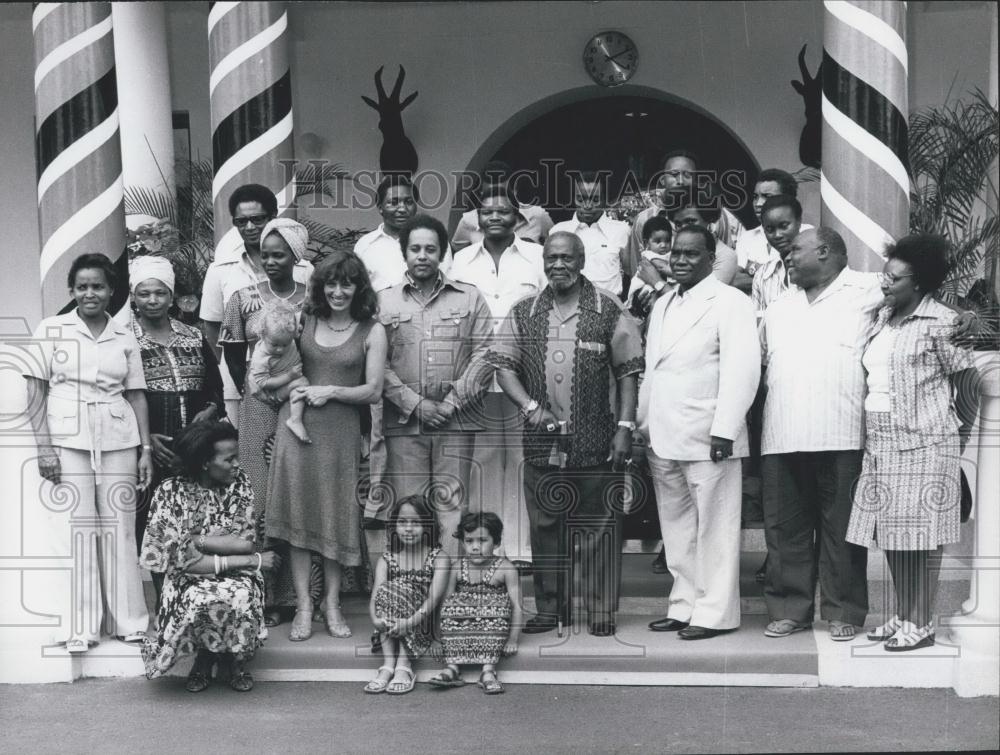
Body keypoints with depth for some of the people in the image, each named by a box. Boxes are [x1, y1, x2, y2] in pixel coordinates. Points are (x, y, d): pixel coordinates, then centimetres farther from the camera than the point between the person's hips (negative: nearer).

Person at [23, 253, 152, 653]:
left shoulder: (124, 337, 10)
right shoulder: (51, 330, 4)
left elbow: (136, 395, 11)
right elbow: (35, 392, 1)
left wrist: (146, 448, 4)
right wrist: (43, 447, -7)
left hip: (118, 441, 2)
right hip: (68, 440, -2)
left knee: (120, 527, 3)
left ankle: (130, 621, 12)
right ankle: (82, 628, 5)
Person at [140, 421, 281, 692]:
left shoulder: (240, 483, -3)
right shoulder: (171, 492, -13)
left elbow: (248, 542, -11)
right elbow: (183, 559, -20)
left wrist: (199, 540, -16)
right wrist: (251, 561, -21)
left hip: (236, 576, 2)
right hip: (189, 579, -2)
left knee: (241, 597, -33)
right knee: (197, 602, -35)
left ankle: (236, 659, 0)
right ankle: (208, 656, 0)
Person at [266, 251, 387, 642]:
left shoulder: (372, 331, 1)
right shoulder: (305, 321, 7)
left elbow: (373, 390, -2)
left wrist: (332, 391, -10)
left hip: (341, 430, -1)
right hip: (297, 423, 2)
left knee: (337, 515, 5)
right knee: (299, 514, 1)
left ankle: (332, 602, 18)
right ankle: (303, 606, 8)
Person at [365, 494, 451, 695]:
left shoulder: (439, 558, -3)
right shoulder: (387, 559, 6)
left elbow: (434, 597, -18)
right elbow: (376, 594, -9)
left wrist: (410, 621, -34)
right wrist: (375, 618, -32)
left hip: (423, 624, -2)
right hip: (390, 628, 3)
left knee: (399, 590, -26)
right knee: (387, 590, -25)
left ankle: (404, 666, -29)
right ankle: (388, 665, -29)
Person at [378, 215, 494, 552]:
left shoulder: (470, 299, 10)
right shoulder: (384, 302, 10)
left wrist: (450, 404, -6)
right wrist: (415, 404, -8)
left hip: (456, 423, 0)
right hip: (403, 423, 0)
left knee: (453, 508, -3)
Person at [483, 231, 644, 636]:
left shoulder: (608, 310, 1)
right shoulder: (524, 312, 8)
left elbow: (628, 372, 0)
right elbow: (503, 365, 5)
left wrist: (625, 426, -7)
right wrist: (530, 405, -10)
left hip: (596, 442, -3)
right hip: (542, 442, 3)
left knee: (598, 527, 2)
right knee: (544, 527, 9)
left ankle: (601, 610, 12)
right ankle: (549, 609, 21)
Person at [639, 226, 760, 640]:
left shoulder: (729, 302, -5)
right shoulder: (662, 306, 20)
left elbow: (741, 368, -13)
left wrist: (724, 430, -19)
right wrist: (642, 425, 13)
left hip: (706, 436, -7)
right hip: (663, 437, 7)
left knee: (714, 527, -1)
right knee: (676, 528, 12)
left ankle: (715, 613, 6)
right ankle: (684, 606, 21)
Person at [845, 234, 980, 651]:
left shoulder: (939, 323, -7)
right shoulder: (883, 319, 14)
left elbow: (967, 381, -3)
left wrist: (958, 436, 4)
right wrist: (871, 436, 12)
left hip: (923, 445, -7)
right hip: (882, 444, 7)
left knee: (921, 536, -3)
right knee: (891, 534, 9)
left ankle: (921, 624, 4)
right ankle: (903, 617, 20)